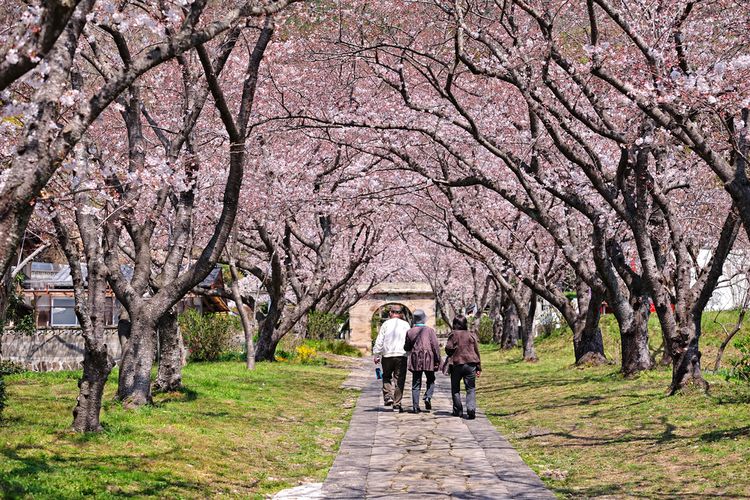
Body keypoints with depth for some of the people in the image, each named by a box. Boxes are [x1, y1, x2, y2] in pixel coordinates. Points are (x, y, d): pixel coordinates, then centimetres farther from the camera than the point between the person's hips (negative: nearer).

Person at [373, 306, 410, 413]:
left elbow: (379, 341, 1)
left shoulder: (386, 324, 2)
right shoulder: (406, 325, 5)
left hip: (387, 355, 0)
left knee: (386, 377, 18)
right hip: (401, 355, 0)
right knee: (399, 380, 3)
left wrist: (376, 355, 7)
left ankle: (388, 396, 0)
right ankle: (397, 405, 2)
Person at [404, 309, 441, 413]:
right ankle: (428, 397, -7)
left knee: (416, 384, 6)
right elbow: (435, 346, -6)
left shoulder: (410, 332, 3)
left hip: (415, 360, 2)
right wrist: (437, 360, -1)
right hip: (428, 359, -2)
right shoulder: (429, 330, -3)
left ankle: (415, 406, 1)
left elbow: (406, 348, 10)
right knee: (430, 380, 16)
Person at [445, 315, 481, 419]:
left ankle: (458, 410, 15)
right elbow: (476, 351, 7)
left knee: (455, 388, 14)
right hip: (471, 364, 2)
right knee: (471, 388, 3)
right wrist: (478, 367, 12)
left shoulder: (453, 334, -3)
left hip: (456, 364, -2)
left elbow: (448, 348, -11)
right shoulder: (471, 335, 6)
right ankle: (471, 410, -13)